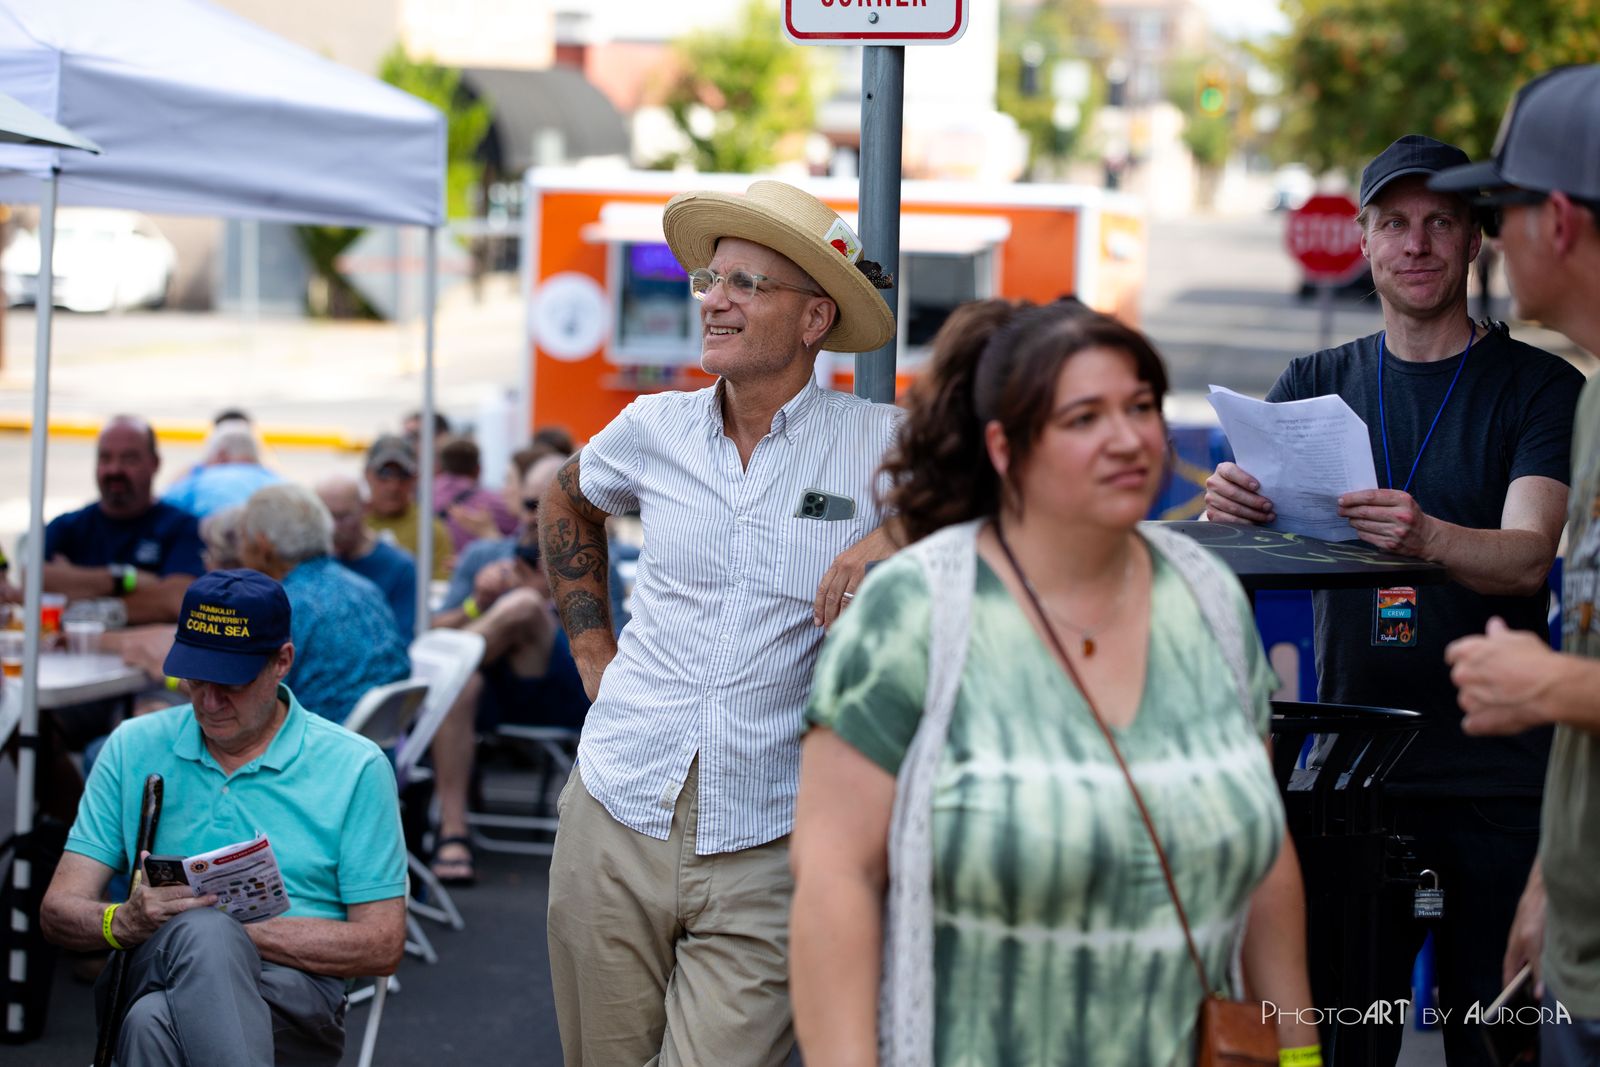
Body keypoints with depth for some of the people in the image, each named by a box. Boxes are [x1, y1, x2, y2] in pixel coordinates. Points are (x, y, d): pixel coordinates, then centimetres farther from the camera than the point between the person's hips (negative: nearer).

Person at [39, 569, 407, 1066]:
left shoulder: (355, 767, 7)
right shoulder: (133, 748, 16)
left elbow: (382, 946, 2)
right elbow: (59, 911, 12)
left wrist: (231, 928, -10)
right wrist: (127, 921, -13)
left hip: (296, 990, -2)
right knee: (203, 933, -39)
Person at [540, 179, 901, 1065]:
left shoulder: (877, 445, -5)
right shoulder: (653, 429, 7)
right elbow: (566, 504, 27)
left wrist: (897, 535, -19)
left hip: (762, 856, -3)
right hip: (618, 824, 3)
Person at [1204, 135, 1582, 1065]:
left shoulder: (1542, 386, 0)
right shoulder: (1318, 384, 12)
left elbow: (1527, 559, -15)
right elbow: (1252, 519, 0)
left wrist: (1427, 539, -36)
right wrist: (1229, 504, -25)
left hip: (1499, 779, -2)